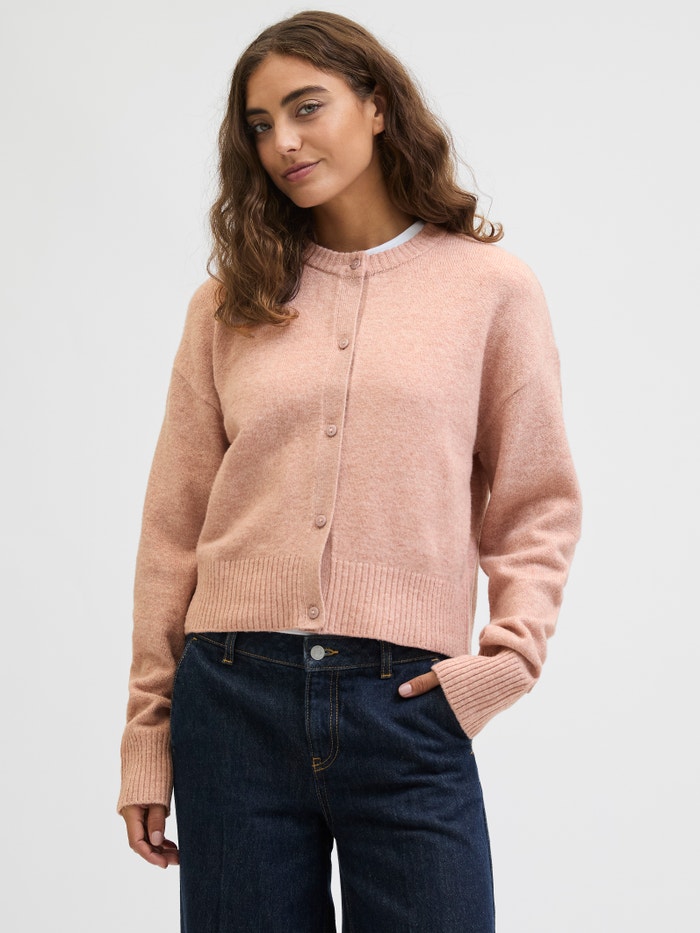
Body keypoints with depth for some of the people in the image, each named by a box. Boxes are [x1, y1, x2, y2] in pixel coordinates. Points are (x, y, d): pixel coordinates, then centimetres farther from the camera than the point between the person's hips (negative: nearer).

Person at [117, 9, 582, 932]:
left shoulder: (491, 285, 5)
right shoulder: (229, 302, 9)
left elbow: (536, 505, 7)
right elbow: (175, 522, 9)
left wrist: (508, 656, -8)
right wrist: (147, 730, 7)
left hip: (405, 702, -1)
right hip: (234, 698, 2)